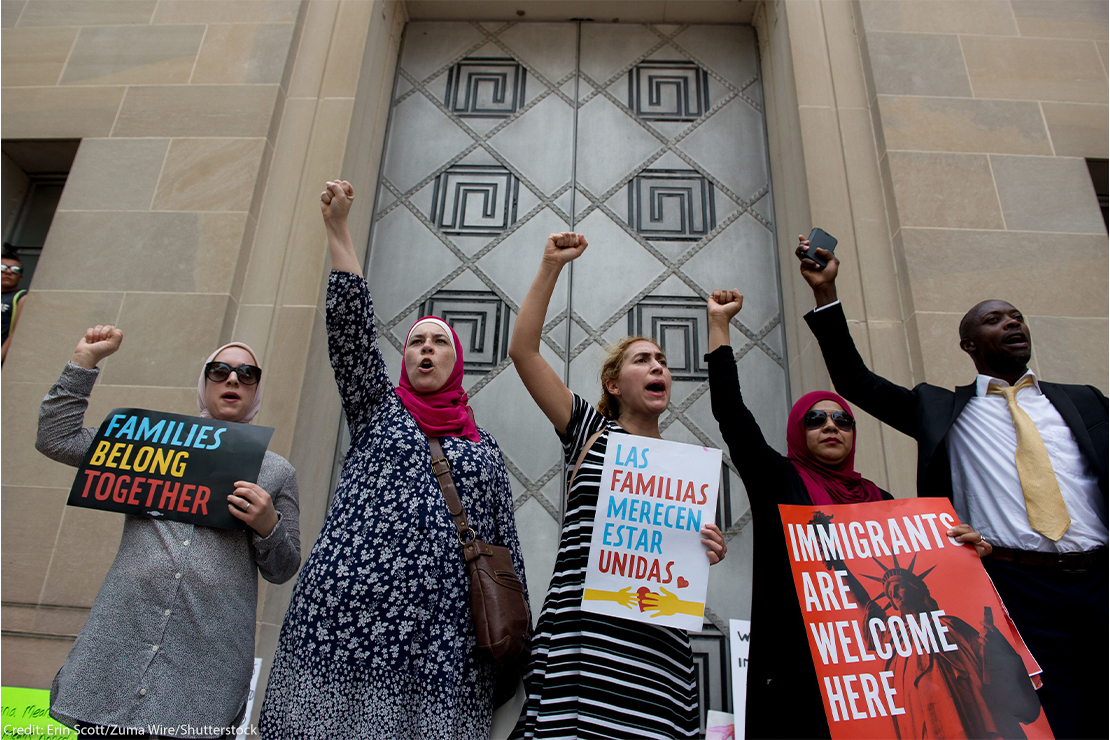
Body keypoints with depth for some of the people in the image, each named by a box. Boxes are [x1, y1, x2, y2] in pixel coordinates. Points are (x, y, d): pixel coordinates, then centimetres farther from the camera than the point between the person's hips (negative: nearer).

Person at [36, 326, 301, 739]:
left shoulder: (276, 471, 10)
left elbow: (282, 571, 11)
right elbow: (55, 438, 13)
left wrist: (268, 526, -11)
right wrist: (85, 361, 10)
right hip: (121, 638, 2)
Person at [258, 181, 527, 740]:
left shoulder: (485, 451, 16)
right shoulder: (378, 412, 15)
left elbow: (507, 553, 13)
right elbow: (351, 324, 3)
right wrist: (337, 228, -4)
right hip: (342, 623, 0)